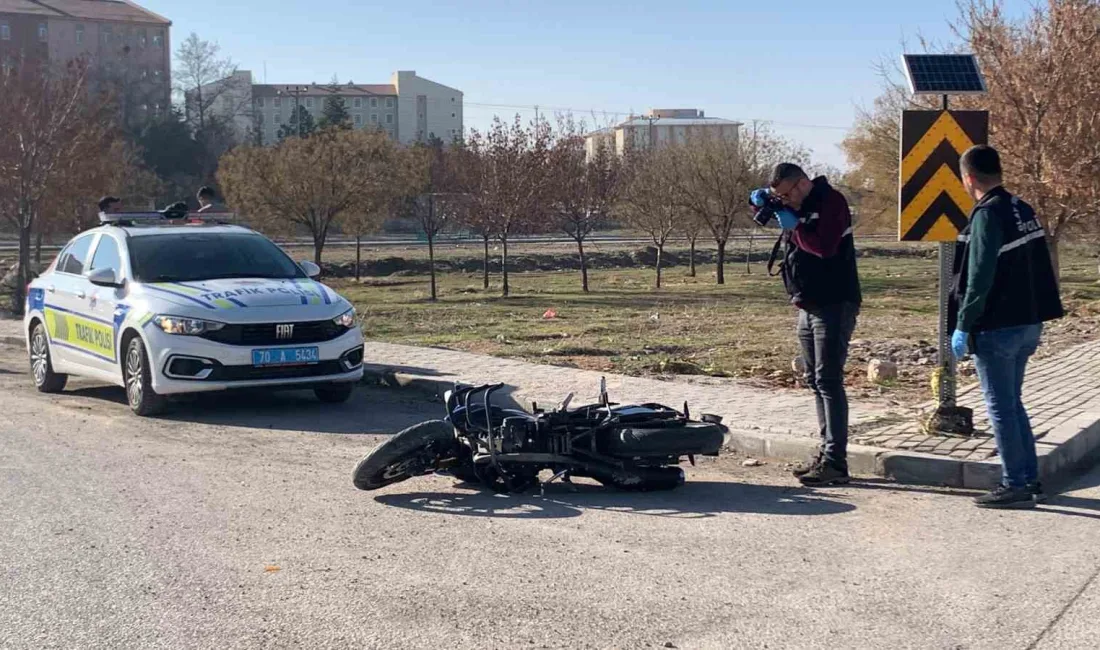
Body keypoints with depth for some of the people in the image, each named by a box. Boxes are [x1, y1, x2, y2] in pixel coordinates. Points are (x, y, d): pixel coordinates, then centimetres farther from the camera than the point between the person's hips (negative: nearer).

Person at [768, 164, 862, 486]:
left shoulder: (831, 201, -11)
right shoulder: (799, 207, 15)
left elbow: (825, 246, -24)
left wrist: (794, 227, -12)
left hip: (834, 305, -9)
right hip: (808, 307, 9)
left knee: (828, 382, -12)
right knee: (816, 382, 10)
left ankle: (835, 462, -12)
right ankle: (826, 453, 16)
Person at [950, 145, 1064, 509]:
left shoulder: (987, 215, -16)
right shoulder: (1023, 210, 11)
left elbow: (979, 278, -20)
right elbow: (1040, 269, 15)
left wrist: (963, 326, -14)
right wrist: (1033, 314, 20)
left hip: (997, 328, -9)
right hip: (1029, 323, 9)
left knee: (1001, 407, 0)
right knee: (1012, 403, 17)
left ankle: (1014, 486, 4)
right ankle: (1030, 481, 21)